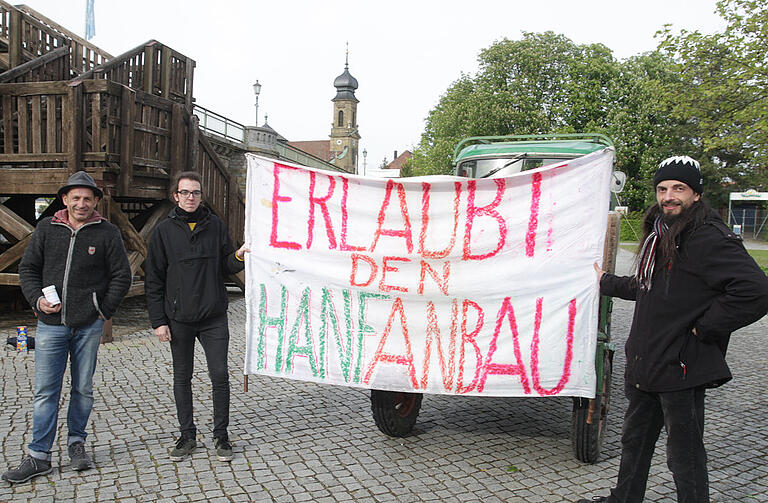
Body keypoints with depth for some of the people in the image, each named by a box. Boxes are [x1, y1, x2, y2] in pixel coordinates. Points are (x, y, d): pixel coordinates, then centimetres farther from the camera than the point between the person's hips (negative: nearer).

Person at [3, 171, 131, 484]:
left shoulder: (107, 233, 1)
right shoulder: (46, 229, 7)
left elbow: (121, 276, 4)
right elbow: (27, 268, 12)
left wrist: (104, 310, -3)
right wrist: (37, 299, -3)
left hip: (88, 326, -1)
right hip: (50, 324, 1)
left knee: (83, 389, 10)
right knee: (45, 391, 3)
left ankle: (76, 441, 27)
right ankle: (39, 456, 12)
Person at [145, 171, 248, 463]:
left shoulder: (215, 226, 4)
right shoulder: (164, 231, 1)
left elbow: (226, 266, 7)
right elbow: (154, 280, 2)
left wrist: (238, 257, -16)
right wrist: (158, 321, -3)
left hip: (214, 318, 0)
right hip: (179, 319, 0)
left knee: (220, 376, 1)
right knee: (182, 379, 11)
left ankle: (221, 435, 16)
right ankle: (187, 436, 25)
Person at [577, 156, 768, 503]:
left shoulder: (708, 239, -17)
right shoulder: (659, 232, 11)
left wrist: (703, 329, -20)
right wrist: (606, 282, 31)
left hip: (680, 369, -9)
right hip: (643, 364, 9)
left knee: (684, 454, 6)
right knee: (634, 440, 24)